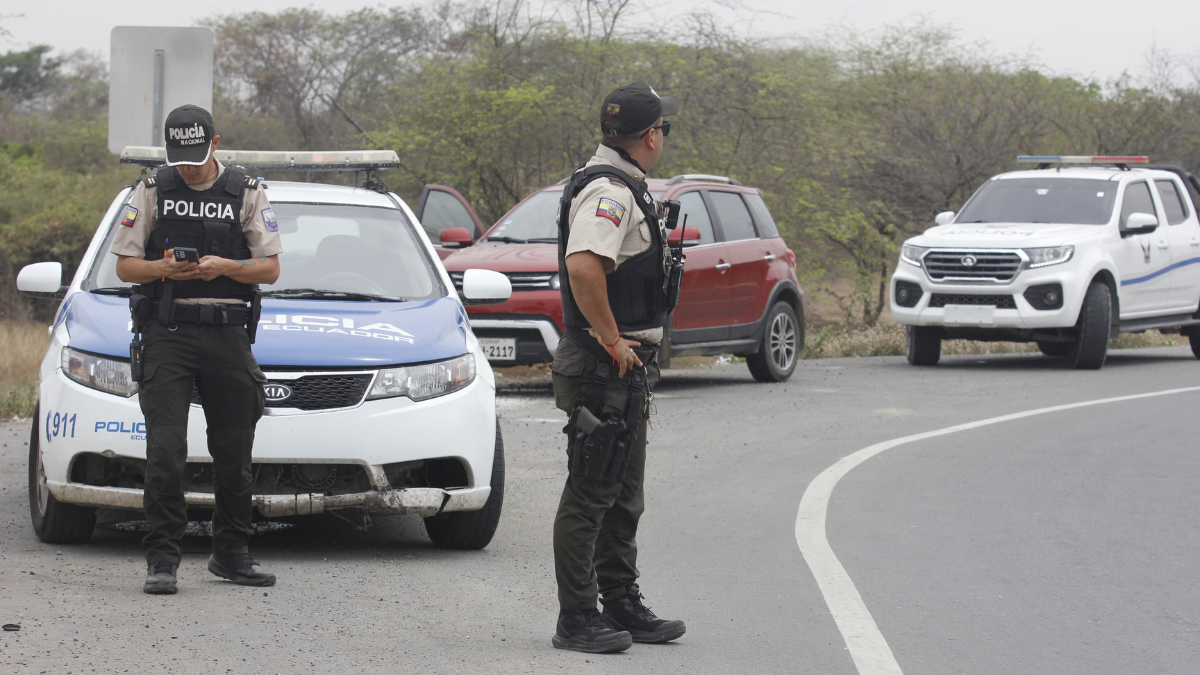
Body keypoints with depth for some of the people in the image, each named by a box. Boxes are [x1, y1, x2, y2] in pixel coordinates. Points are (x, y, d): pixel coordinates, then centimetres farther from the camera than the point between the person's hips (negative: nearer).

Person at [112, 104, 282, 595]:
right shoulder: (152, 192, 6)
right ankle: (162, 559, -9)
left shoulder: (246, 194, 7)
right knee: (165, 449, -11)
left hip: (227, 335, 2)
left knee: (234, 452, 6)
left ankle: (231, 554, 19)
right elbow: (124, 265, 5)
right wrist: (164, 269, -16)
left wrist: (225, 267, -15)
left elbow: (270, 269, 4)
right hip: (166, 334, -2)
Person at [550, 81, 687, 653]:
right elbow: (582, 266, -33)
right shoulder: (608, 192, -17)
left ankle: (622, 606, 25)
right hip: (606, 369, -11)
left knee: (622, 497, 17)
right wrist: (612, 341, -25)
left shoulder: (619, 188, 17)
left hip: (626, 369, 11)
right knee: (589, 496, -6)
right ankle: (577, 620, -3)